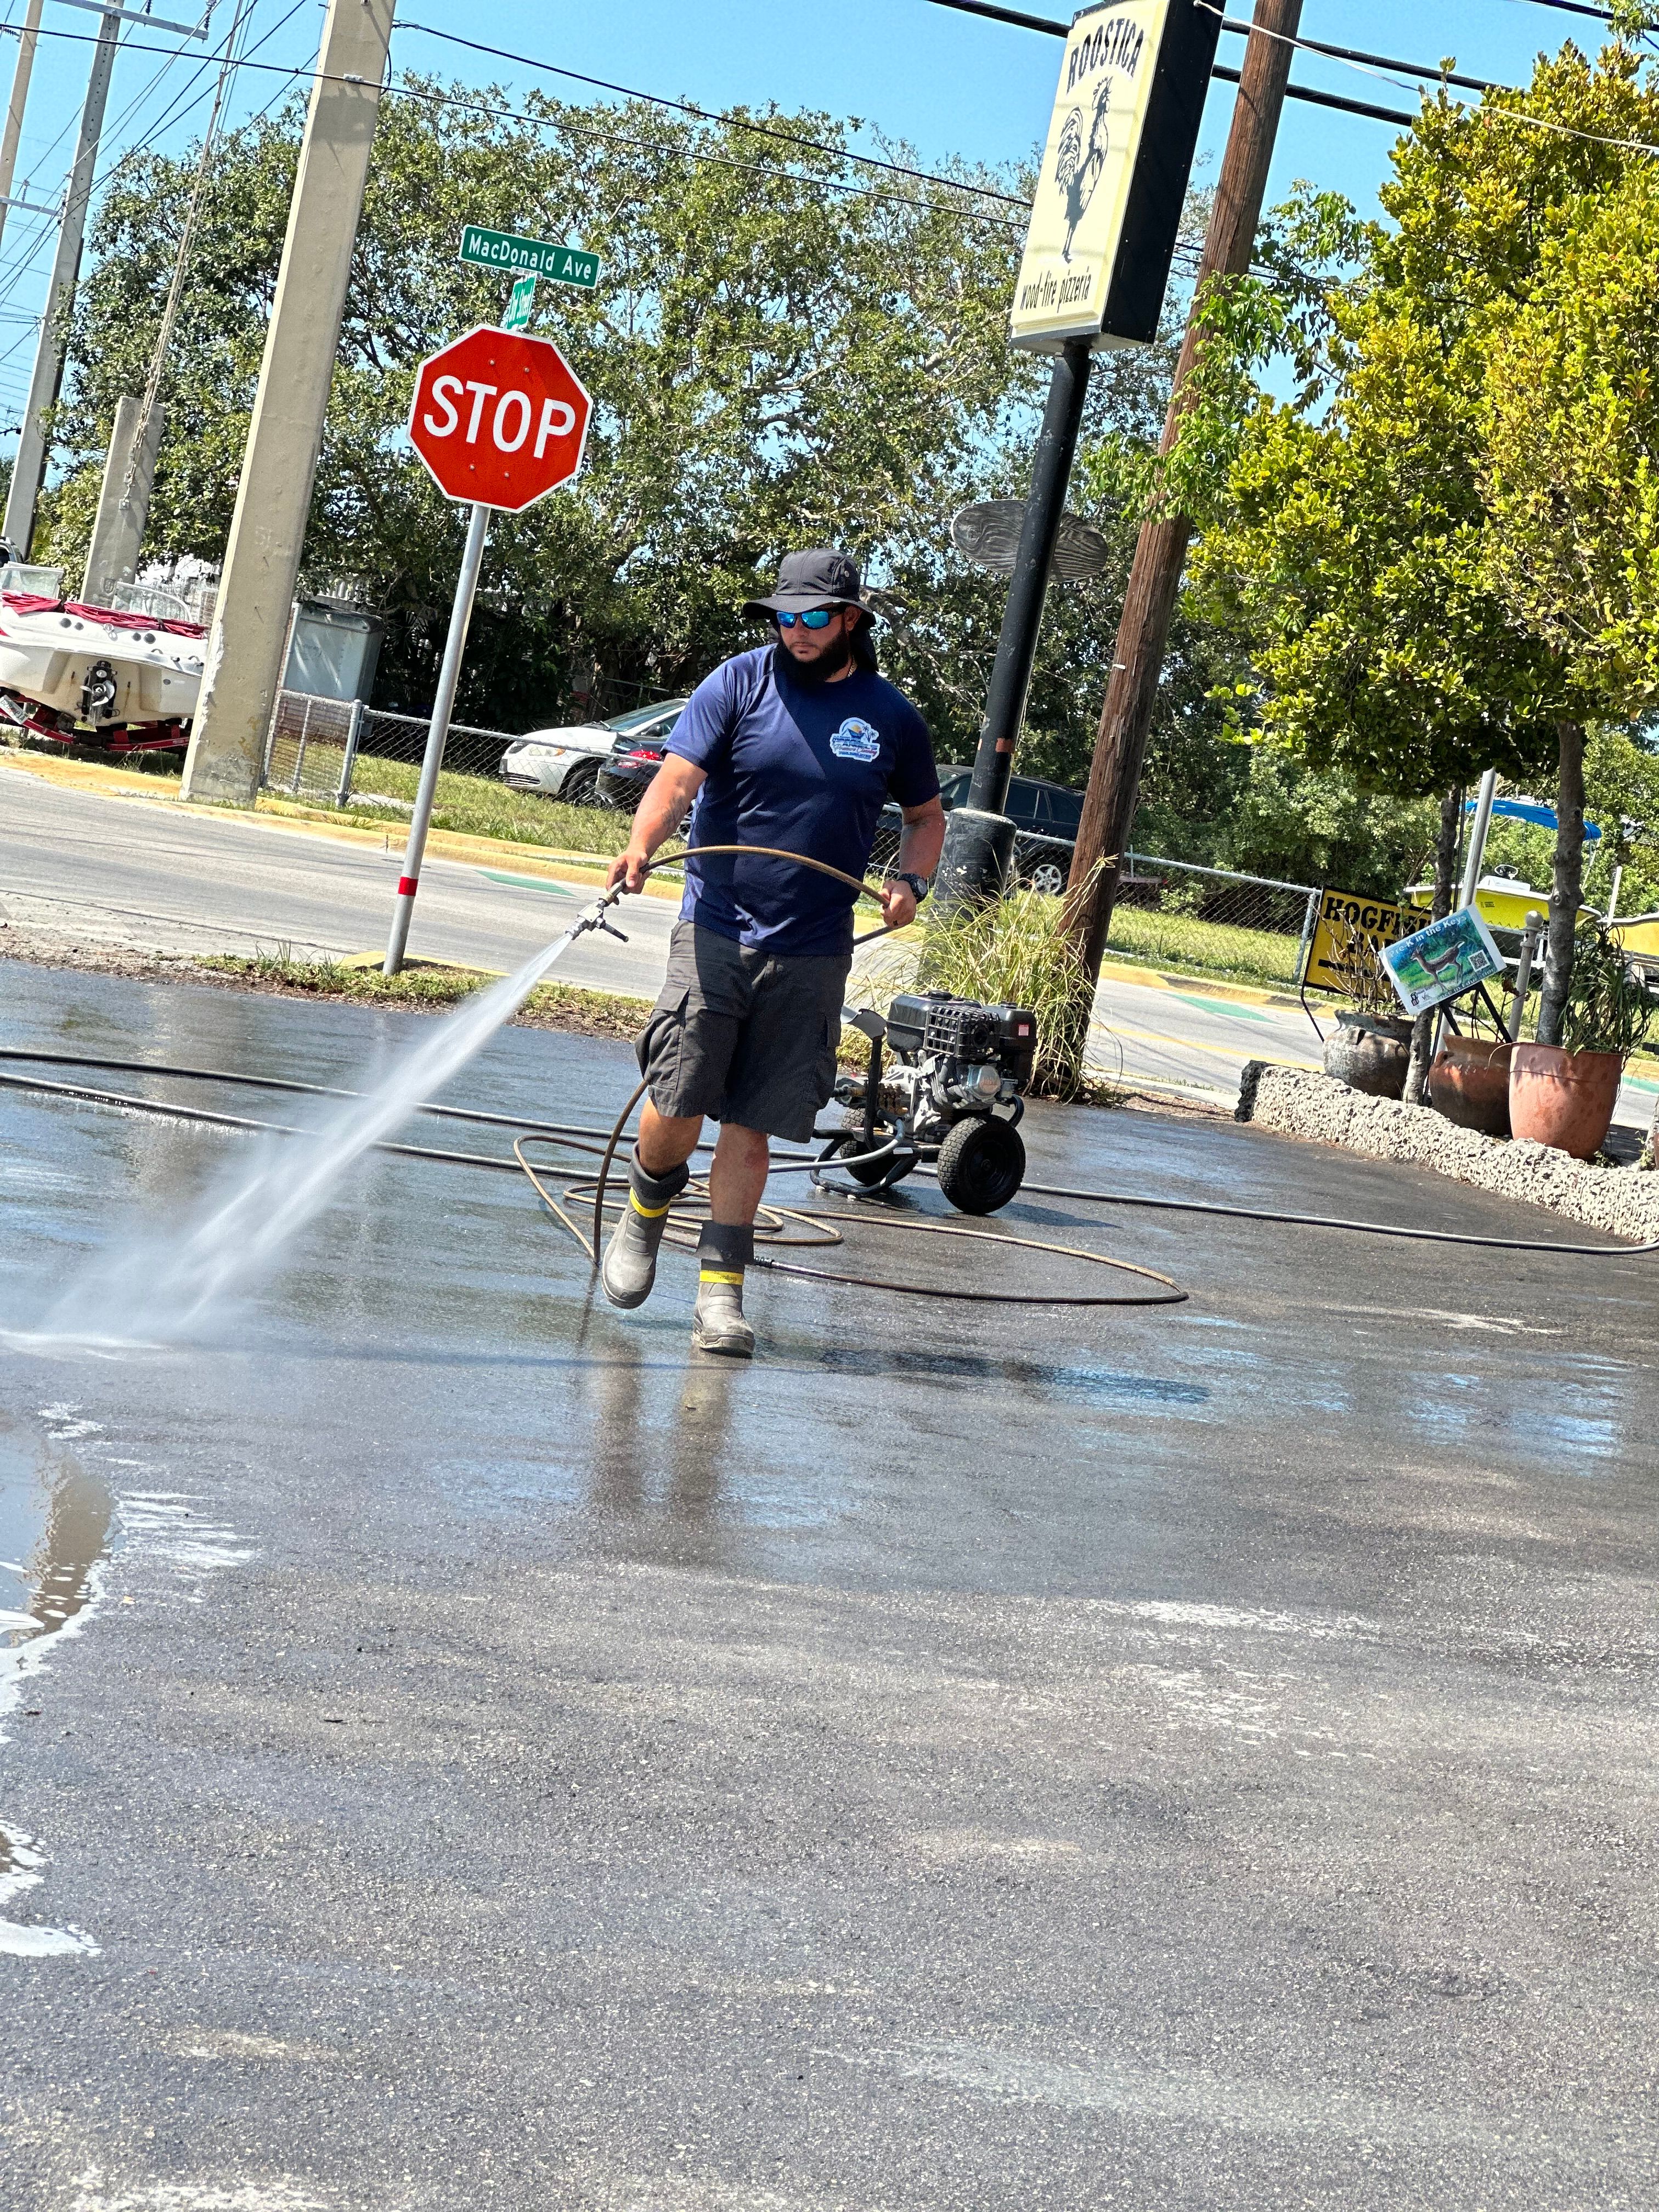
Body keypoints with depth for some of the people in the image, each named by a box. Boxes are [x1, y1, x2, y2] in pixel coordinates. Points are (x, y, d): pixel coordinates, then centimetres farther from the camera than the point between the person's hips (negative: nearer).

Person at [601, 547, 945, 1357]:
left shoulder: (890, 717, 6)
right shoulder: (740, 683, -1)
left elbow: (926, 814, 21)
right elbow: (679, 775, -12)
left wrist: (910, 880, 1)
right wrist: (641, 846, -31)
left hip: (812, 954, 1)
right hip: (716, 930, -1)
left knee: (753, 1127, 2)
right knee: (677, 1109, -5)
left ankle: (720, 1289, 9)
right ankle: (645, 1212, 27)